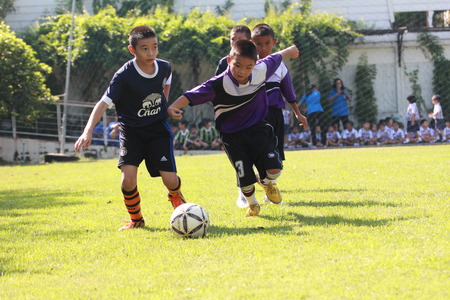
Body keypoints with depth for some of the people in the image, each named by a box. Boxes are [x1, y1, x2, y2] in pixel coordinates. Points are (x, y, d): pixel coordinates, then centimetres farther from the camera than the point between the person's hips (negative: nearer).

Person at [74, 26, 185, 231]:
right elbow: (104, 103, -26)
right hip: (131, 131, -2)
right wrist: (88, 131, -38)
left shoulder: (164, 67, -8)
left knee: (170, 180, -8)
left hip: (158, 129, 2)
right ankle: (136, 220, 9)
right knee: (128, 180, -20)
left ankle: (175, 196, 33)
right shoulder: (124, 76, -21)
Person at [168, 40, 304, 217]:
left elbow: (275, 58, 8)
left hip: (257, 128, 2)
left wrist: (290, 50, 28)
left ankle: (266, 182, 24)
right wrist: (173, 108, -49)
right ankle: (252, 205, 32)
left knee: (273, 168, -14)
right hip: (232, 135, -2)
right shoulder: (218, 85, -25)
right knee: (245, 178, -2)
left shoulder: (261, 71, -14)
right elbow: (191, 96, -31)